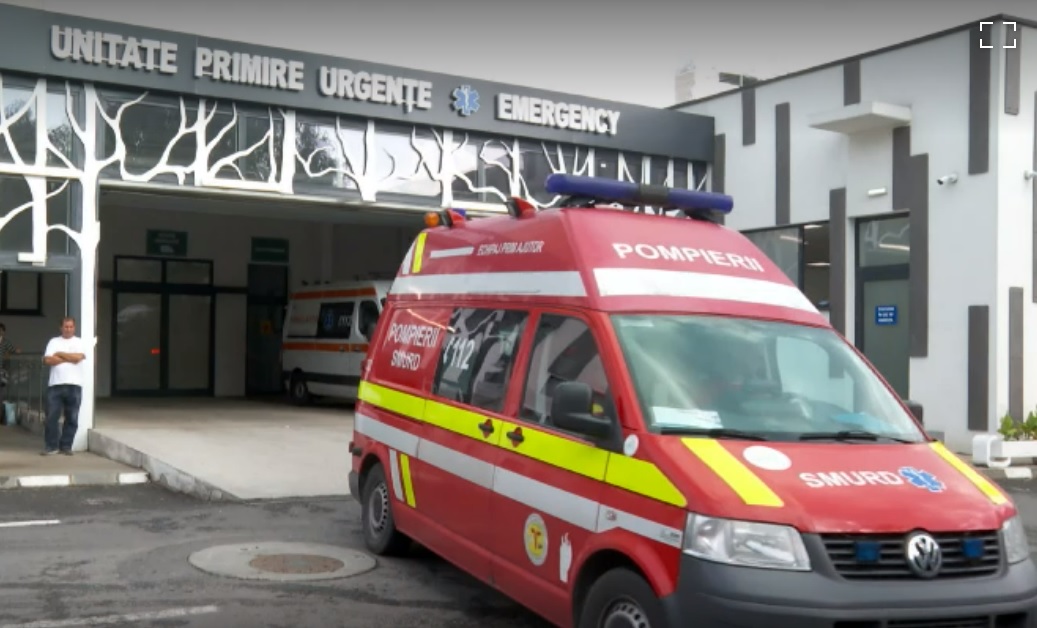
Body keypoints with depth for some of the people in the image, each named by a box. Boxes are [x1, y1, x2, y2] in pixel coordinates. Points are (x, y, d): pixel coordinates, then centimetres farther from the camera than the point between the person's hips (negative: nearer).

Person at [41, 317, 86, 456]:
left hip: (74, 385, 0)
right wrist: (69, 358, -6)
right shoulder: (54, 341, 10)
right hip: (55, 385, 1)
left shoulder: (80, 342, 8)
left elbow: (78, 357, -11)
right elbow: (47, 360, -4)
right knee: (51, 417, -1)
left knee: (72, 418, 2)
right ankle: (51, 446, 8)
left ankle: (66, 446, 12)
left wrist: (59, 354, -1)